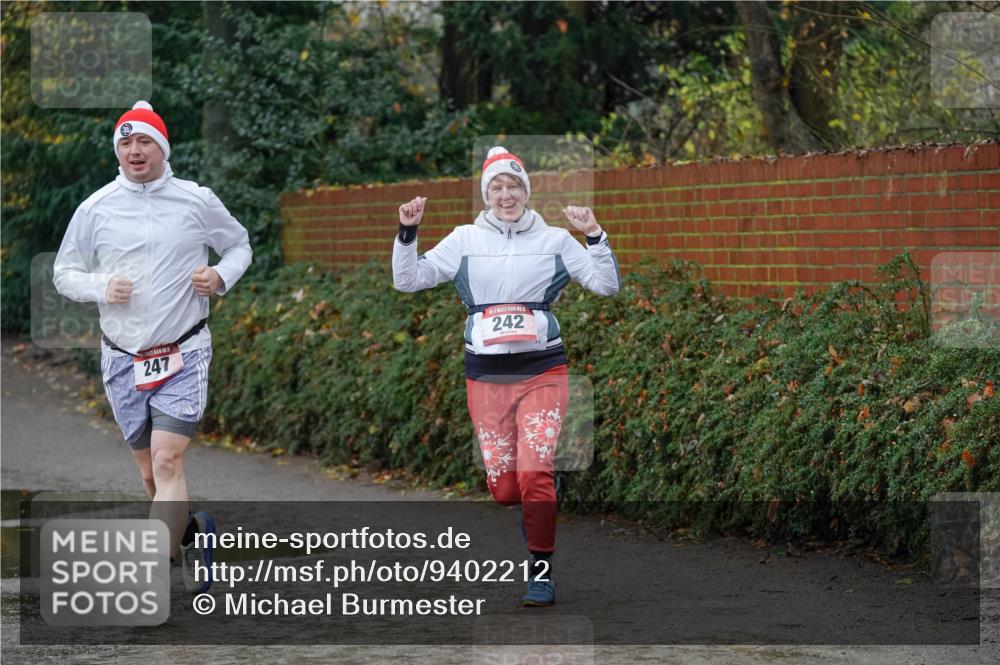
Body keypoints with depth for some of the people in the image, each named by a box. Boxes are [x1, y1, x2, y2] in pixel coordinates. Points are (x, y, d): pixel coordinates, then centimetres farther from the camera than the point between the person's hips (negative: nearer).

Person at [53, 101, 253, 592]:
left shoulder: (197, 201, 0)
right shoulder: (95, 209, 1)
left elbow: (239, 245, 15)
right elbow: (64, 273, 9)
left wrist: (222, 276, -5)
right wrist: (101, 288, -11)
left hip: (184, 354, -3)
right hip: (122, 358, 3)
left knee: (167, 462, -17)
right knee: (150, 472, 10)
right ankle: (192, 533, 36)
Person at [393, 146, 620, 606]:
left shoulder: (554, 240, 4)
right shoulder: (465, 240, 6)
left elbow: (606, 285, 0)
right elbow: (408, 280, 4)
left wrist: (594, 236, -12)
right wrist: (407, 232, -9)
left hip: (542, 372, -2)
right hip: (485, 376, 2)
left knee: (533, 475, -16)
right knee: (503, 489, 0)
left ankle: (541, 572, -2)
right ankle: (546, 492, 36)